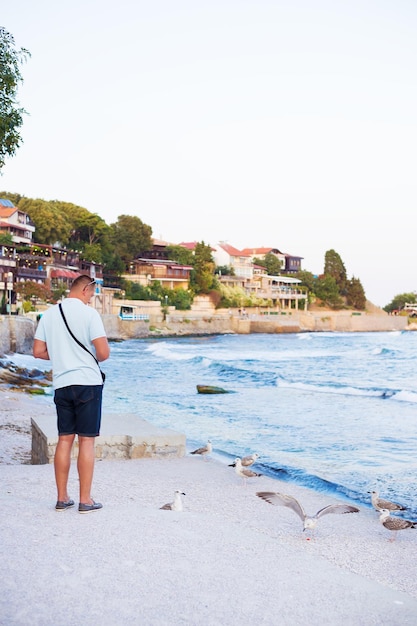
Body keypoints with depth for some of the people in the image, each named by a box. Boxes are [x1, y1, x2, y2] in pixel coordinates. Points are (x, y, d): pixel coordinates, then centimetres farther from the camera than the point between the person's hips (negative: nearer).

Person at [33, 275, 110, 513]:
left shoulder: (49, 314, 7)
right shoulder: (89, 313, -9)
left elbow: (38, 352, 8)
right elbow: (104, 353, -14)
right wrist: (99, 349, 8)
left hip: (62, 384, 5)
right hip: (88, 382, -5)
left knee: (64, 440, 11)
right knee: (87, 440, 1)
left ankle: (62, 498, 16)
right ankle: (85, 500, 6)